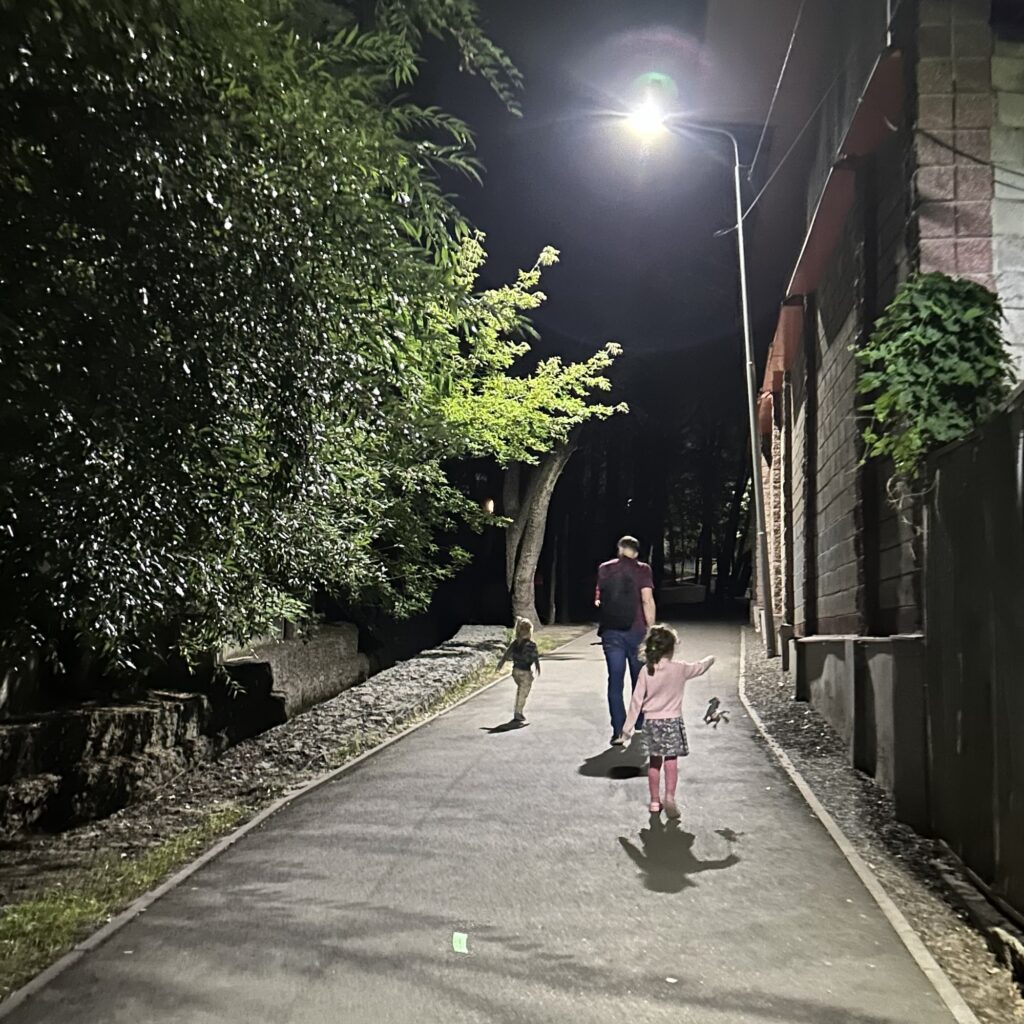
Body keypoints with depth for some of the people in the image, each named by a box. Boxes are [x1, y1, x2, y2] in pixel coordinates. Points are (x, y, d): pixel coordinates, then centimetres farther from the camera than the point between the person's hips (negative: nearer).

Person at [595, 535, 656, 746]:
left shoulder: (604, 569, 5)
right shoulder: (642, 569, -3)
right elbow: (647, 600, -11)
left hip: (610, 631, 2)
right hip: (636, 630, -1)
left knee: (615, 681, 2)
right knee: (640, 681, 13)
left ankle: (618, 731, -4)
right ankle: (640, 727, 21)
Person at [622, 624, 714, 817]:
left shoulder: (646, 672, -5)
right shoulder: (679, 669, -8)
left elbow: (637, 700, -4)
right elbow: (699, 668, 12)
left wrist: (628, 725, 1)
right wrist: (710, 660, 34)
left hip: (651, 722, 2)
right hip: (672, 720, -2)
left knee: (654, 761, 13)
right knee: (671, 760, 0)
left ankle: (655, 801, 19)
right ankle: (669, 796, -17)